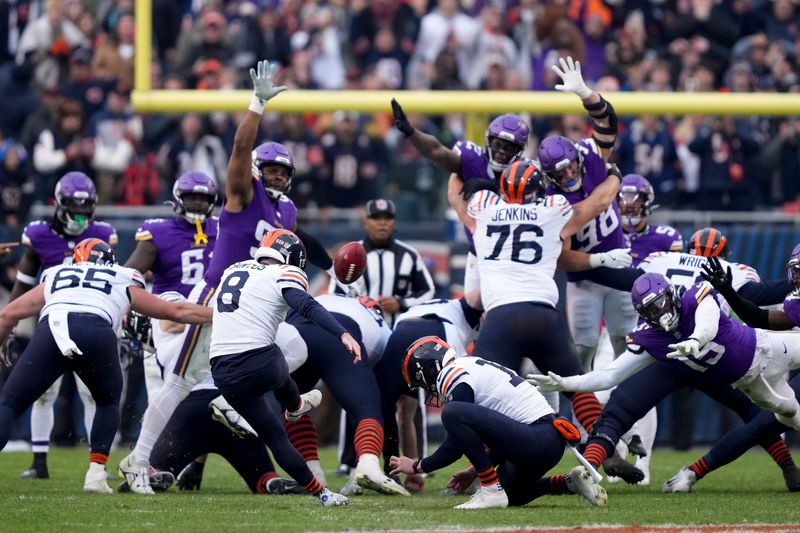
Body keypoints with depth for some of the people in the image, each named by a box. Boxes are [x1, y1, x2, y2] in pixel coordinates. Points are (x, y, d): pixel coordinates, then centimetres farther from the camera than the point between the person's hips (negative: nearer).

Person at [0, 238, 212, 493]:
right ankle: (96, 472, 14)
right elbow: (177, 312, 44)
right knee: (108, 402, 28)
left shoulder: (54, 277, 37)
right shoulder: (124, 283, 35)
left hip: (51, 329, 0)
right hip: (96, 332, 0)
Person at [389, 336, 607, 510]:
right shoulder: (472, 365, 21)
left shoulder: (456, 380, -8)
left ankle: (491, 489, -14)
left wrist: (417, 466, 8)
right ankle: (569, 483, 16)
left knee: (453, 412, -19)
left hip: (537, 443, -10)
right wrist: (474, 470, 27)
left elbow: (454, 448, -6)